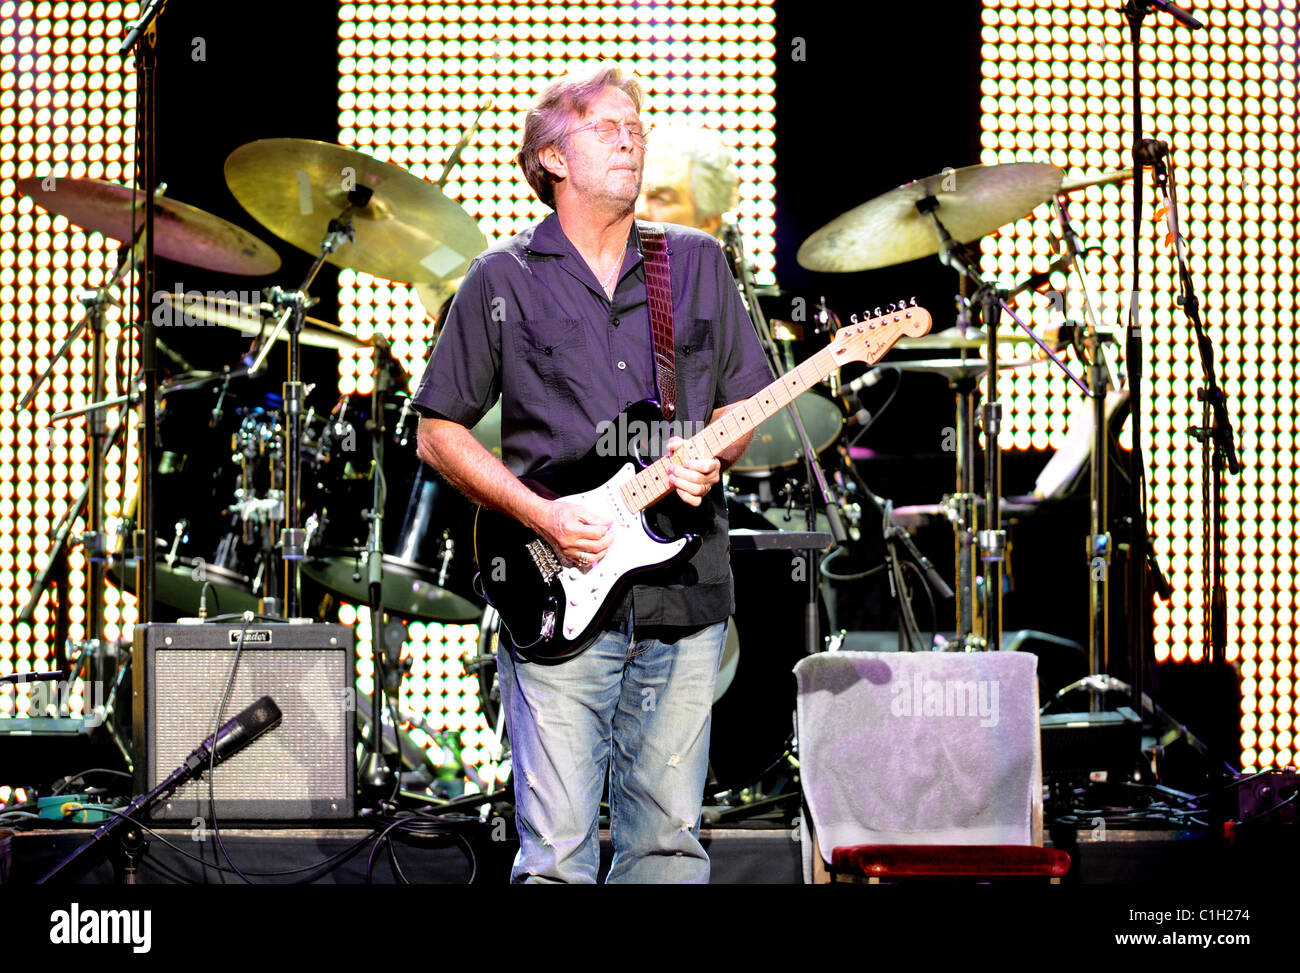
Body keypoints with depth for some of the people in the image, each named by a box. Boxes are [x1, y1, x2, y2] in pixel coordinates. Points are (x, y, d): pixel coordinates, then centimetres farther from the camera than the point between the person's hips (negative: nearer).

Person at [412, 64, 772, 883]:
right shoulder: (505, 281, 3)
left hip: (684, 598, 3)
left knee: (669, 841, 7)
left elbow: (748, 405, 16)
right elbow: (440, 433, 5)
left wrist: (710, 458, -7)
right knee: (557, 854, -5)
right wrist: (542, 516, -8)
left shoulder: (698, 265, 12)